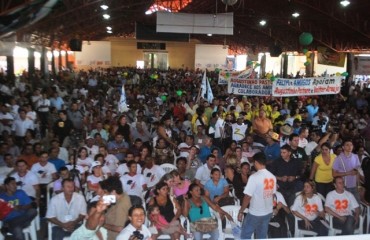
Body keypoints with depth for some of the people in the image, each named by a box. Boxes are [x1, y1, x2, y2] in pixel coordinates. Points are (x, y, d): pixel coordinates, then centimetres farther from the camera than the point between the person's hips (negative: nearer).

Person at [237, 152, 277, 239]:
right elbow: (272, 194, 10)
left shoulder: (254, 177, -21)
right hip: (268, 212, 6)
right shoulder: (272, 177, 0)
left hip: (255, 213, -6)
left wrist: (241, 211, -8)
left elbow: (248, 196, -18)